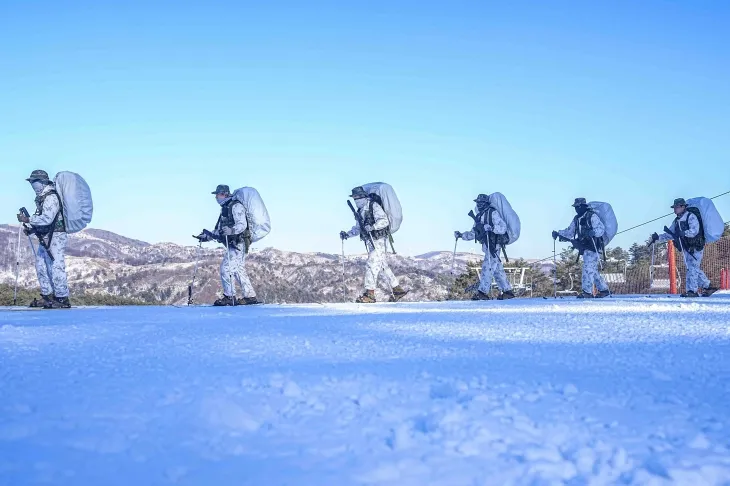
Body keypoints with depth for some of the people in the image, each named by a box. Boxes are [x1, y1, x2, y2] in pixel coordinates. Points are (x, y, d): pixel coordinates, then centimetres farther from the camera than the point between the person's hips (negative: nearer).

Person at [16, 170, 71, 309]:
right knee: (41, 265, 14)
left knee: (56, 267, -10)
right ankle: (47, 296, 22)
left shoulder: (51, 197, -15)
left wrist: (28, 220, -16)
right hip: (45, 239, 11)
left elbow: (47, 218, -23)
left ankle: (63, 299, -6)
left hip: (55, 238, -11)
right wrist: (31, 229, 10)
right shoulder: (41, 197, 16)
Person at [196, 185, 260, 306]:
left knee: (226, 267, -14)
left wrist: (231, 230, -38)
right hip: (233, 245, 10)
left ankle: (229, 297, -10)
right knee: (239, 271, 10)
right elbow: (219, 230, 24)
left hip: (238, 243, -10)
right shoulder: (225, 208, 20)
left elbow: (242, 224, -22)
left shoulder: (236, 206, -10)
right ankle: (250, 297, 14)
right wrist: (207, 237, 15)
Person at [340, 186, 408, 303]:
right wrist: (347, 234, 10)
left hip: (378, 241, -9)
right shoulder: (360, 211, 15)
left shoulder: (374, 206, -10)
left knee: (371, 265, -14)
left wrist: (372, 226, -34)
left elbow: (385, 221, -20)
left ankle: (370, 294, -13)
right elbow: (358, 228, 23)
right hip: (370, 242, 9)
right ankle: (397, 290, 19)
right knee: (384, 265, 12)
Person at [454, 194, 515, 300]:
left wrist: (490, 228, -31)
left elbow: (503, 228, -17)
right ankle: (507, 291, 15)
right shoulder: (479, 217, 17)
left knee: (487, 266, -13)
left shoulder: (493, 213, -7)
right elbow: (473, 234, 23)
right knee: (497, 269, 10)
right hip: (487, 245, 9)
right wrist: (461, 235, 10)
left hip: (493, 244, -9)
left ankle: (483, 292, -16)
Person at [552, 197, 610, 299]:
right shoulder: (576, 219, 15)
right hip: (584, 248, 8)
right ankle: (604, 290, 20)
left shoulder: (592, 216, -8)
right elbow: (570, 231, 19)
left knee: (588, 268, -14)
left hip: (592, 247, -8)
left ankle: (587, 292, -15)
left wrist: (593, 232, -34)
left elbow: (602, 228, -15)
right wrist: (558, 233, 5)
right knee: (593, 271, 11)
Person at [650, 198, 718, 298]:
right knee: (695, 269, 12)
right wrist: (658, 238, -2)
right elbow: (670, 235, 13)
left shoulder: (691, 216, -13)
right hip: (686, 248, 9)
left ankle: (692, 290, -17)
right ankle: (708, 286, 23)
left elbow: (694, 230, -27)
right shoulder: (677, 221, 12)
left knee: (692, 268, -15)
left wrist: (682, 233, -39)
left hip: (696, 247, -9)